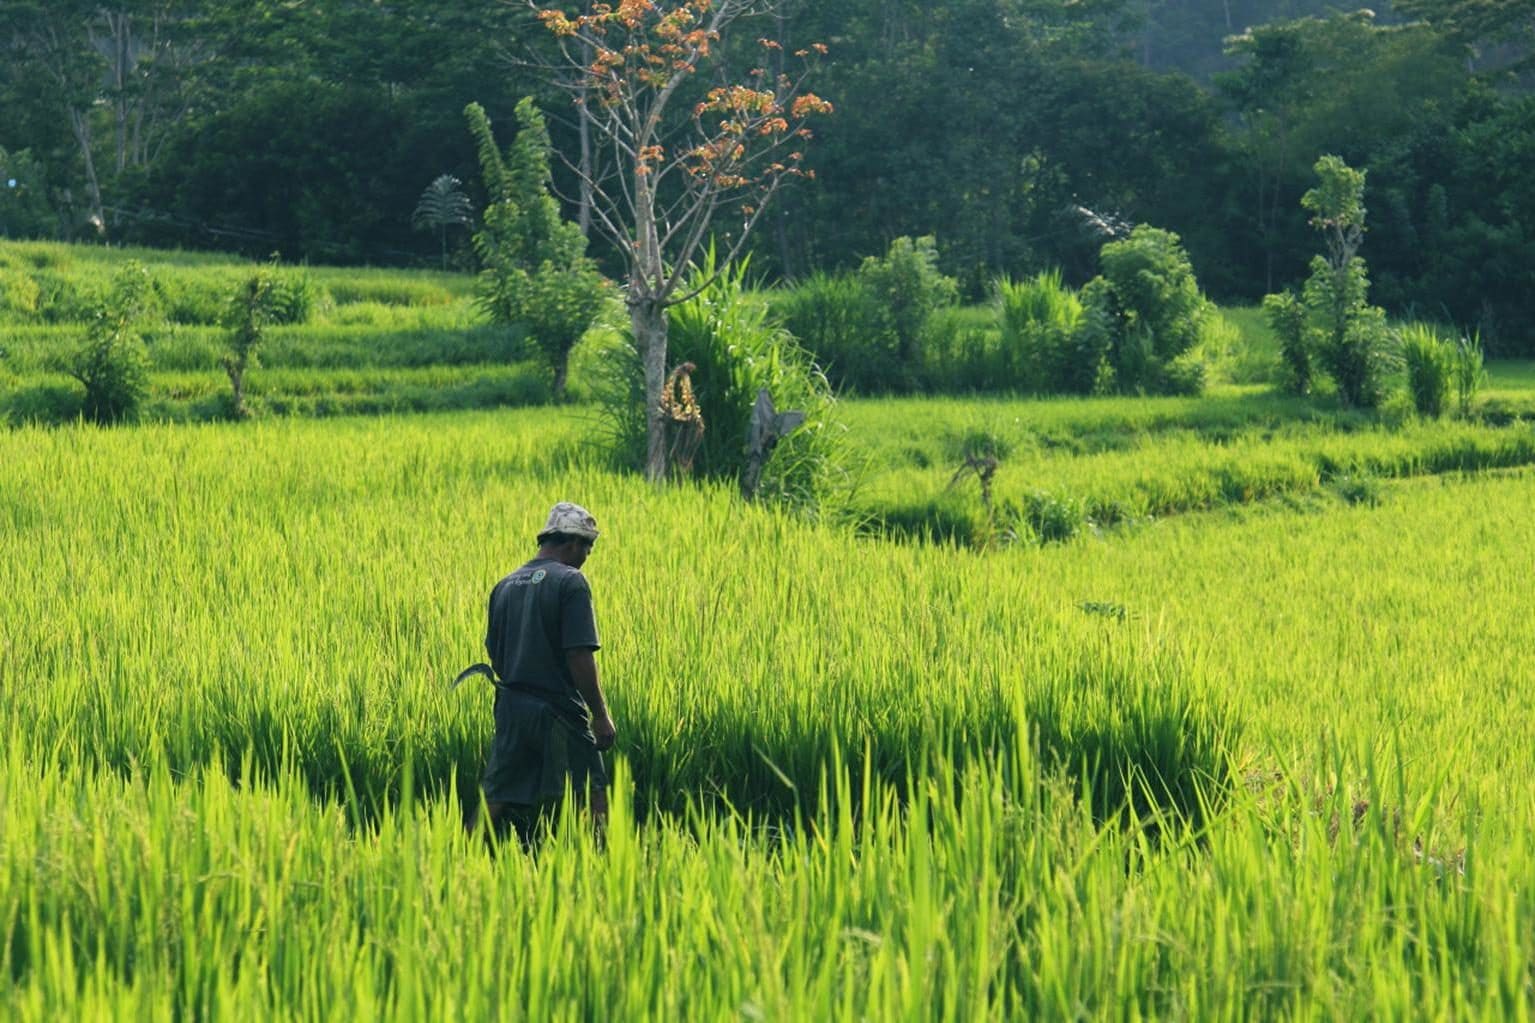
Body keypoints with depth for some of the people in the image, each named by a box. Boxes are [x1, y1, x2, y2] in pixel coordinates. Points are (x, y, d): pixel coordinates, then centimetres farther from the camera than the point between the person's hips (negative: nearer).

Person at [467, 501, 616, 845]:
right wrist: (600, 715, -11)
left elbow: (494, 654, 15)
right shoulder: (569, 582, -10)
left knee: (495, 799, 6)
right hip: (559, 712, -6)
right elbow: (579, 657, -16)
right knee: (592, 796, 7)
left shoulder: (505, 586, 11)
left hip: (511, 709, 6)